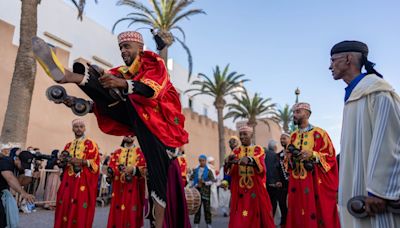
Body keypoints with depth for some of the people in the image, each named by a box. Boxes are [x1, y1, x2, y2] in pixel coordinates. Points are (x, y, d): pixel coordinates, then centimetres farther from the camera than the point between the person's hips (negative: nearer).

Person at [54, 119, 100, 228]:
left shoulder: (91, 144, 0)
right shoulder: (68, 145, 17)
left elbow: (95, 163, -7)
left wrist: (81, 161, -19)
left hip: (83, 182, -5)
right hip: (68, 181, 5)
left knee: (80, 209, -6)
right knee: (65, 206, 4)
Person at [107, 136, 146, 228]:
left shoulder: (139, 152, 7)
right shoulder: (117, 152, 13)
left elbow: (143, 169, -2)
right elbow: (111, 167, 3)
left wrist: (133, 169, -18)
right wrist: (118, 168, -17)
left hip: (133, 188, -2)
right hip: (119, 186, 2)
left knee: (131, 210, -2)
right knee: (118, 210, 3)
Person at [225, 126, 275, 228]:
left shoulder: (258, 149, 3)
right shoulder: (236, 151, 9)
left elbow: (261, 167, -16)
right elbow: (230, 171, -7)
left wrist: (250, 160, -36)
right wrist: (229, 161, -29)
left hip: (256, 188, -1)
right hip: (240, 189, 1)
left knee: (257, 214, 5)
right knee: (238, 219, -2)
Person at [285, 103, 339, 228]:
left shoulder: (319, 133, -3)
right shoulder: (293, 136, 12)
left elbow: (330, 156, -6)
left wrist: (313, 155, -20)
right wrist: (290, 157, -5)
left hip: (316, 183, -4)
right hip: (297, 184, 5)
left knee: (318, 214, 1)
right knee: (298, 217, 8)